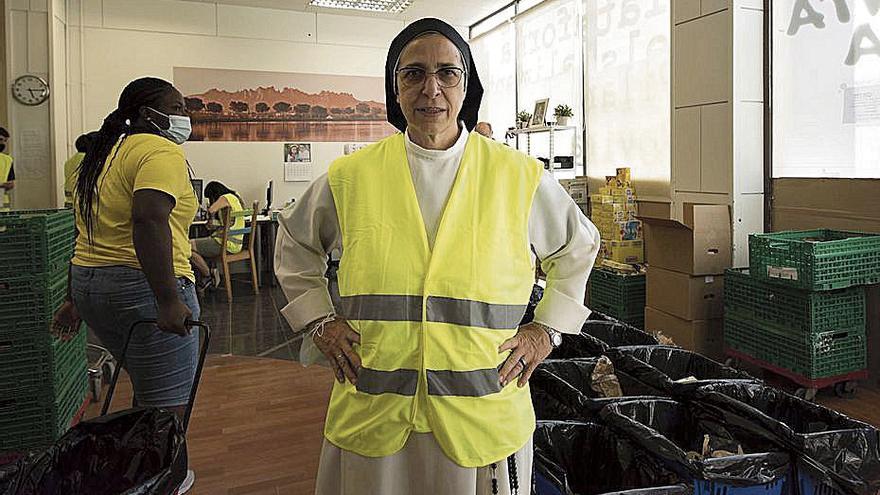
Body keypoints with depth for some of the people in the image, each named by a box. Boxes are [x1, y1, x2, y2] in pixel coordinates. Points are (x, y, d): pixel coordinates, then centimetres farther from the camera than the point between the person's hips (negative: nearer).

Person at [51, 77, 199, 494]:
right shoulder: (161, 151, -10)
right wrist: (169, 300, -29)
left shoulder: (104, 154, 20)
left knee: (147, 390, 24)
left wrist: (75, 297, 28)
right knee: (166, 406, -1)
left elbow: (91, 232, 23)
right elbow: (148, 220, -27)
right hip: (143, 288, -10)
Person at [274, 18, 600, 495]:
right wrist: (318, 319, 7)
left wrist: (547, 328, 6)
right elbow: (294, 244, 17)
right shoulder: (350, 176, 0)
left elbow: (578, 245, 14)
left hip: (485, 417, 0)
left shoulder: (519, 177, -3)